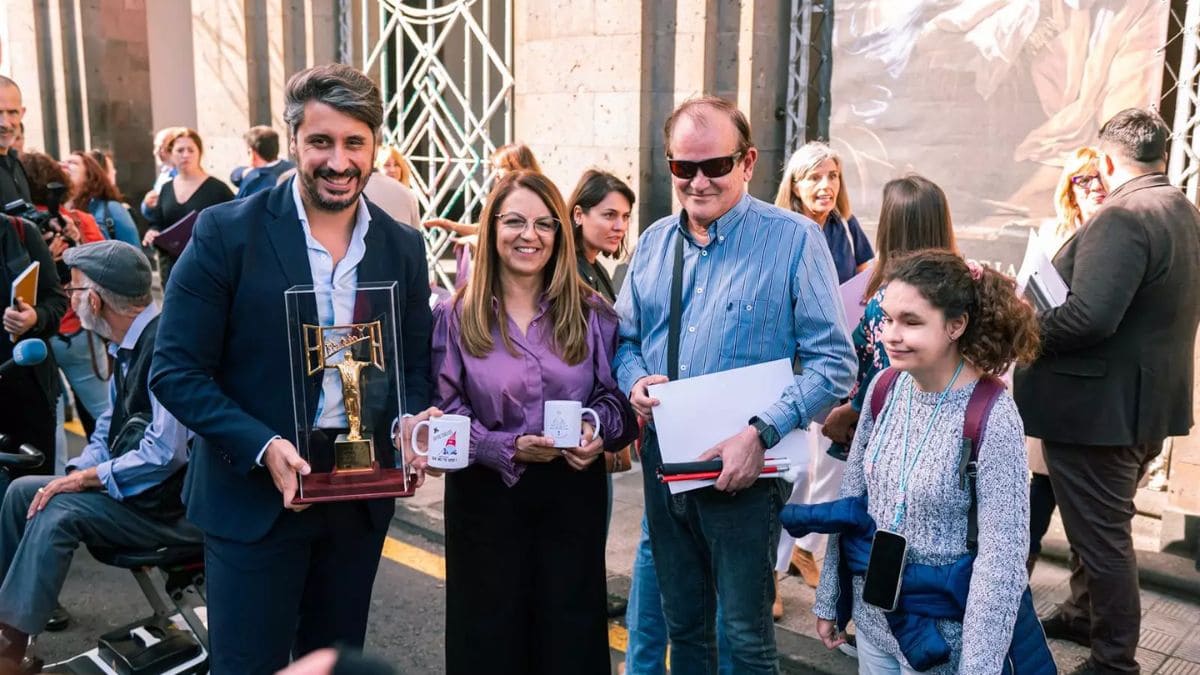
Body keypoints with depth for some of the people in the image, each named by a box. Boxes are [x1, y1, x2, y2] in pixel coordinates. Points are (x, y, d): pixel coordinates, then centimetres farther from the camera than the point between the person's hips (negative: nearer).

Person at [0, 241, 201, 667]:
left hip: (174, 504, -10)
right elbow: (109, 432, 17)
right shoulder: (128, 345, 8)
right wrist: (75, 475, 0)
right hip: (130, 486, 10)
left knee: (59, 512, -21)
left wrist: (86, 477, -17)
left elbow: (165, 453, -28)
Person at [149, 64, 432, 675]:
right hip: (253, 494, -3)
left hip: (361, 495, 4)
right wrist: (263, 447, -22)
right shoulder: (226, 232, -11)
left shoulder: (402, 247, 1)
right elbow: (176, 372, -10)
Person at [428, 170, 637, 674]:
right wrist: (507, 447, -19)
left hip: (572, 492, 1)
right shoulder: (455, 317, -3)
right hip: (486, 495, -1)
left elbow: (616, 395, 5)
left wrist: (599, 432, -16)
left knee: (570, 634, 11)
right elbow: (446, 414, -5)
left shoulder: (591, 314, 2)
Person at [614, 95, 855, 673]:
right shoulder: (654, 242, 7)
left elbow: (833, 363, -14)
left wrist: (761, 434, -23)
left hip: (746, 467, -5)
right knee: (683, 625, 19)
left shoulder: (793, 240, -10)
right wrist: (634, 381, -6)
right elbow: (625, 337, 16)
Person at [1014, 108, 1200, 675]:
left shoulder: (1123, 216, -23)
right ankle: (1084, 615, 42)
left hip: (1098, 406, -10)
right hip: (1147, 399, 10)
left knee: (1100, 534, 3)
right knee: (1102, 524, 24)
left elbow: (1088, 316, -33)